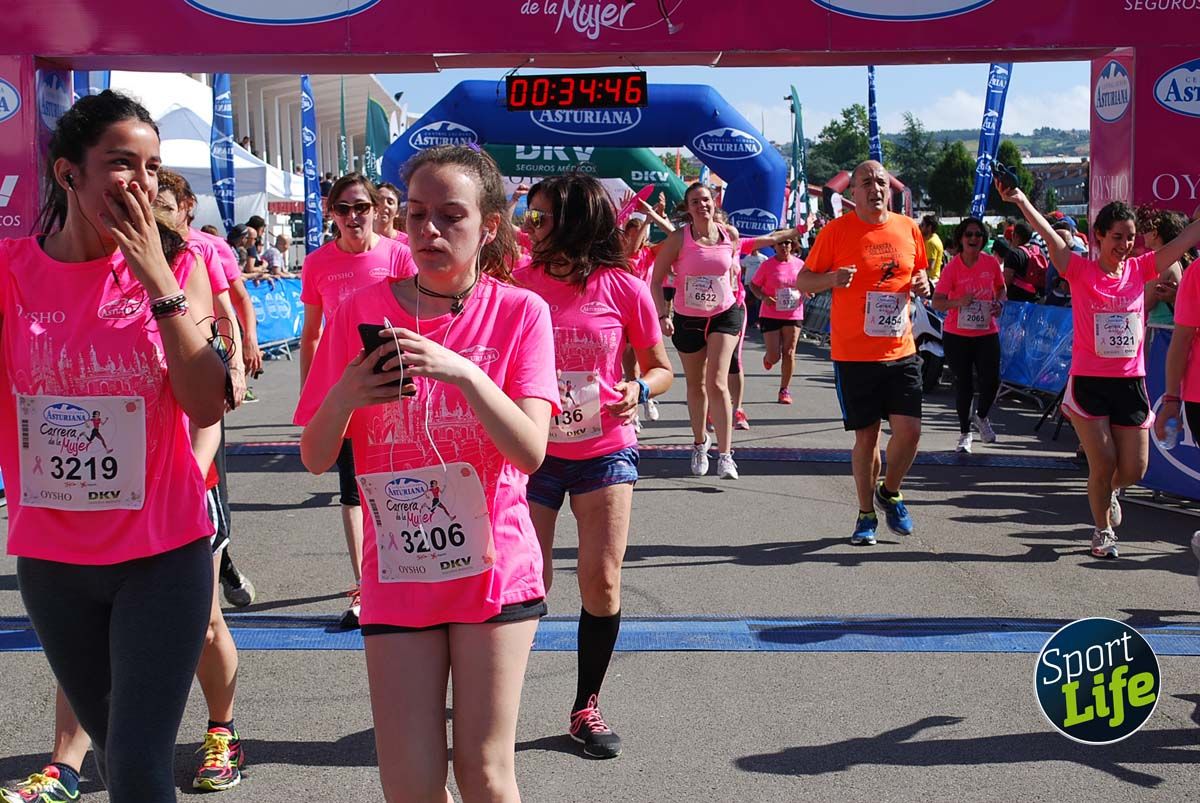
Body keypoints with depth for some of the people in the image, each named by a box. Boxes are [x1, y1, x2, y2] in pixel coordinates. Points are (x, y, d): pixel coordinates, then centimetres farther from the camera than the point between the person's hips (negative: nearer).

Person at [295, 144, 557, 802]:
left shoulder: (520, 312, -5)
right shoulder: (361, 312, -2)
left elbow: (531, 451, -15)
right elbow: (315, 459, 0)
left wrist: (462, 372, -28)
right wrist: (343, 399, -21)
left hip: (495, 570, -1)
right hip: (397, 578, 1)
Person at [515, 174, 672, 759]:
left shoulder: (625, 289, -8)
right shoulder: (518, 284, -3)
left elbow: (661, 367, 3)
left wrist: (640, 390, -17)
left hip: (605, 452, -1)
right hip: (532, 451, 1)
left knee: (602, 580, -2)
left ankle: (587, 705, 18)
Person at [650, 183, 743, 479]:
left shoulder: (730, 234, -4)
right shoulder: (679, 238, -11)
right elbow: (656, 279, -9)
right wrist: (663, 315, -18)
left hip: (724, 314, 0)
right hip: (687, 319, 0)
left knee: (717, 383, -15)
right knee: (696, 386, 14)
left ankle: (725, 455, -16)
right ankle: (699, 442, 37)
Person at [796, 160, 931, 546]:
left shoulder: (908, 228, 7)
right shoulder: (836, 230, -3)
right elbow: (802, 281, 0)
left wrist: (922, 284, -1)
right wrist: (831, 278, -21)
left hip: (900, 351, 3)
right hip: (853, 354, -3)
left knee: (909, 430, -6)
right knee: (866, 436, 4)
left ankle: (889, 492, 23)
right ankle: (866, 514, 22)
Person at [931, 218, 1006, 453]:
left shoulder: (991, 263, 0)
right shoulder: (952, 268, -9)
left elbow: (1001, 288, 16)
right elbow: (937, 302, -12)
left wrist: (999, 303, -5)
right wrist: (959, 301, -29)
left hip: (987, 332, 2)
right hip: (957, 335, -2)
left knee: (991, 381, -5)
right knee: (963, 384, 5)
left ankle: (981, 416, 27)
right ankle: (964, 433, 21)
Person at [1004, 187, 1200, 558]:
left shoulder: (1140, 269, 4)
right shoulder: (1081, 270, -6)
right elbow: (1050, 237, -21)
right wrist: (1022, 202, -34)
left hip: (1130, 384, 4)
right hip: (1089, 383, -3)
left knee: (1134, 469, 5)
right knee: (1103, 463, -3)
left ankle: (1109, 491, 41)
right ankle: (1103, 531, 20)